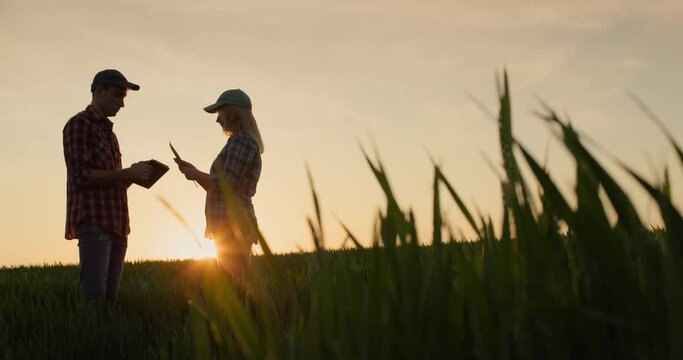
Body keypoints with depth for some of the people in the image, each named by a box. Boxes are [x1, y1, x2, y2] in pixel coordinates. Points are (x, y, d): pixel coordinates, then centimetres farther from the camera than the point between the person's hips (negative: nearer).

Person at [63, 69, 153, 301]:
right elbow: (82, 176, -10)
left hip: (116, 225, 8)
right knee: (95, 295, -15)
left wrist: (135, 176, 6)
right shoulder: (79, 125, 1)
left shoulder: (108, 132, 27)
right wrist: (128, 173, -11)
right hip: (93, 221, -8)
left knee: (111, 295, 2)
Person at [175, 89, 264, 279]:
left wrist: (196, 175, -5)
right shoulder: (245, 142, 21)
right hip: (231, 229, 10)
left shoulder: (240, 141, -10)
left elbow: (226, 186, -19)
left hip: (232, 229, -10)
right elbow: (218, 189, 25)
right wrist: (194, 172, 18)